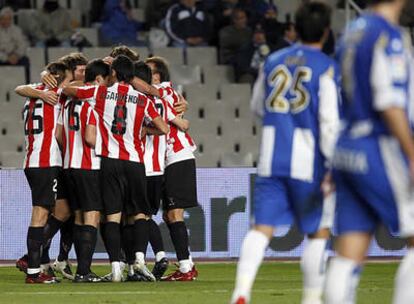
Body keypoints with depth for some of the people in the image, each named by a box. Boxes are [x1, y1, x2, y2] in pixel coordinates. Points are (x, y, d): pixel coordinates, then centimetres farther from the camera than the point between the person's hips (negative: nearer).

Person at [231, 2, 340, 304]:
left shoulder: (273, 61, 11)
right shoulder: (326, 68, -5)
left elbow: (257, 106, 24)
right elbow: (330, 120, -12)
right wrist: (332, 166, -9)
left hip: (271, 158, 4)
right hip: (307, 161, -4)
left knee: (262, 228, 0)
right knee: (319, 231, 12)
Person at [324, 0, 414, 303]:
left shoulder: (353, 32, 15)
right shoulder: (388, 35, -11)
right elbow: (390, 103, -18)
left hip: (348, 151, 8)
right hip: (381, 150, -8)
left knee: (349, 256, 3)